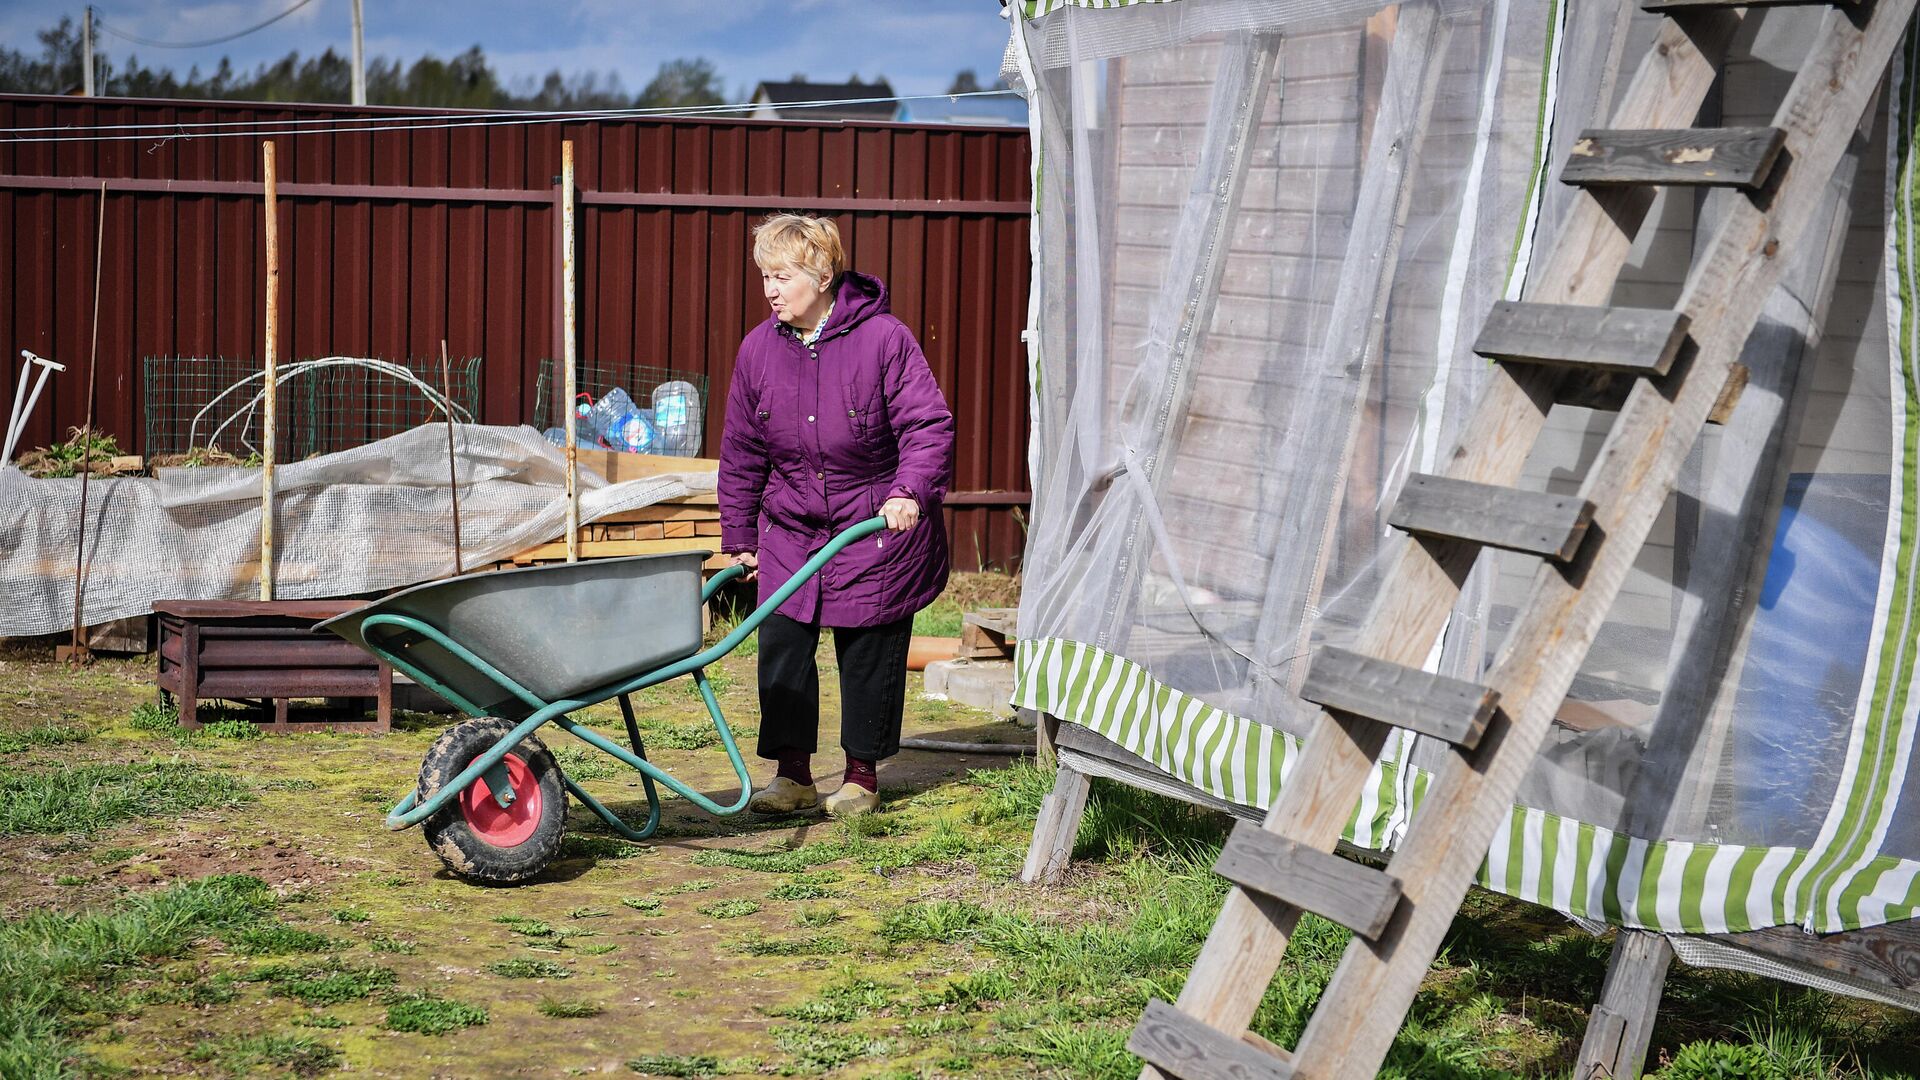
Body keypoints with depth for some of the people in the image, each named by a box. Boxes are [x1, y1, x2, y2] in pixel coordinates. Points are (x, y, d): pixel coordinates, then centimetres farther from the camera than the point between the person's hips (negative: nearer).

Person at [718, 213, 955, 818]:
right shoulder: (759, 349, -3)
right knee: (782, 645, -3)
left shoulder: (883, 338, -15)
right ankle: (793, 775, 6)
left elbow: (929, 424, -15)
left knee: (870, 651, 4)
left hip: (878, 526, -3)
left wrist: (911, 491, -31)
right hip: (791, 529, 4)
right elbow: (741, 451, 7)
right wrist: (739, 536, 9)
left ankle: (862, 774, 18)